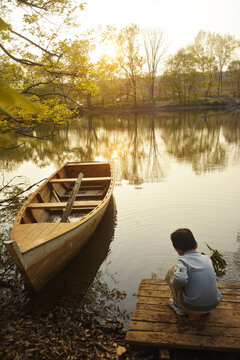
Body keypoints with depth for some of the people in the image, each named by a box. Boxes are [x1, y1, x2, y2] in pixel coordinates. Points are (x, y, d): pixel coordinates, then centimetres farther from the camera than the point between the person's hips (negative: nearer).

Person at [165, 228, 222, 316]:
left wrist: (174, 283, -7)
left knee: (171, 271, 7)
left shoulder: (183, 260, -12)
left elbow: (180, 279, -30)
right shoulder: (207, 258, 6)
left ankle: (179, 307, 17)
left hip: (193, 308, -6)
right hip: (213, 305, 6)